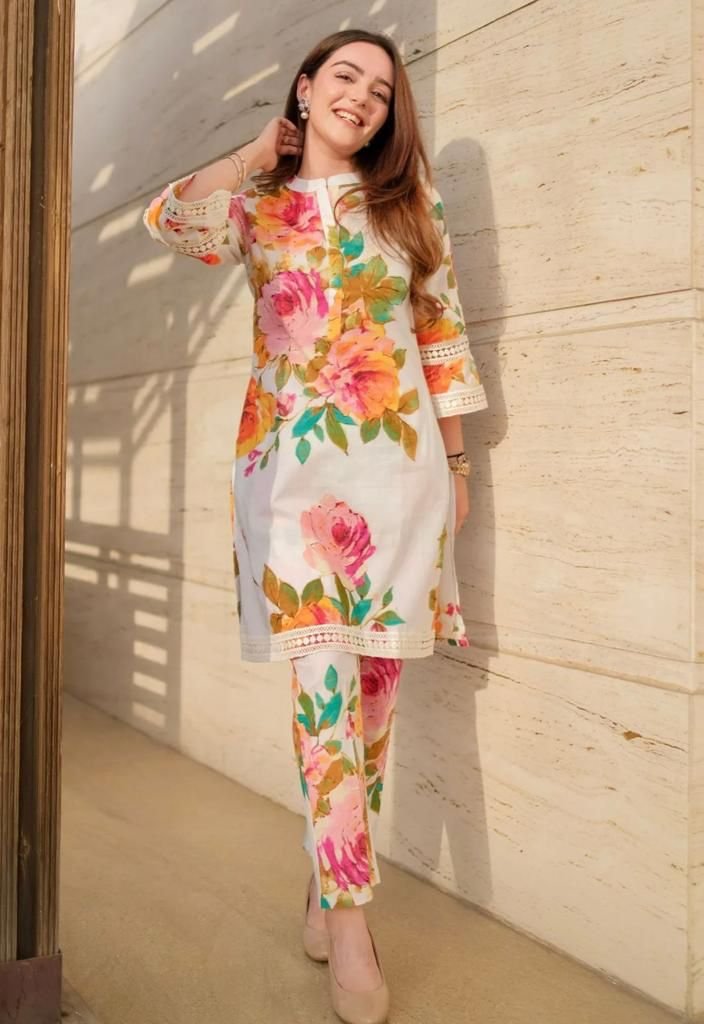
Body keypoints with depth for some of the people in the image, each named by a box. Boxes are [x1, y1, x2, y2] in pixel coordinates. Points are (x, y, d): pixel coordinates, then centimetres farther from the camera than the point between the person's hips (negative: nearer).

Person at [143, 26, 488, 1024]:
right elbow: (168, 220, -10)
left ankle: (330, 875, 22)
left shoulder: (409, 204, 13)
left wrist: (456, 459, 8)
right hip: (296, 463, -1)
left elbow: (442, 335, 11)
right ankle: (350, 916, -3)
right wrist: (259, 155, 4)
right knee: (325, 678, -10)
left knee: (373, 679, 4)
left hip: (399, 463, 2)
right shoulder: (257, 208, 11)